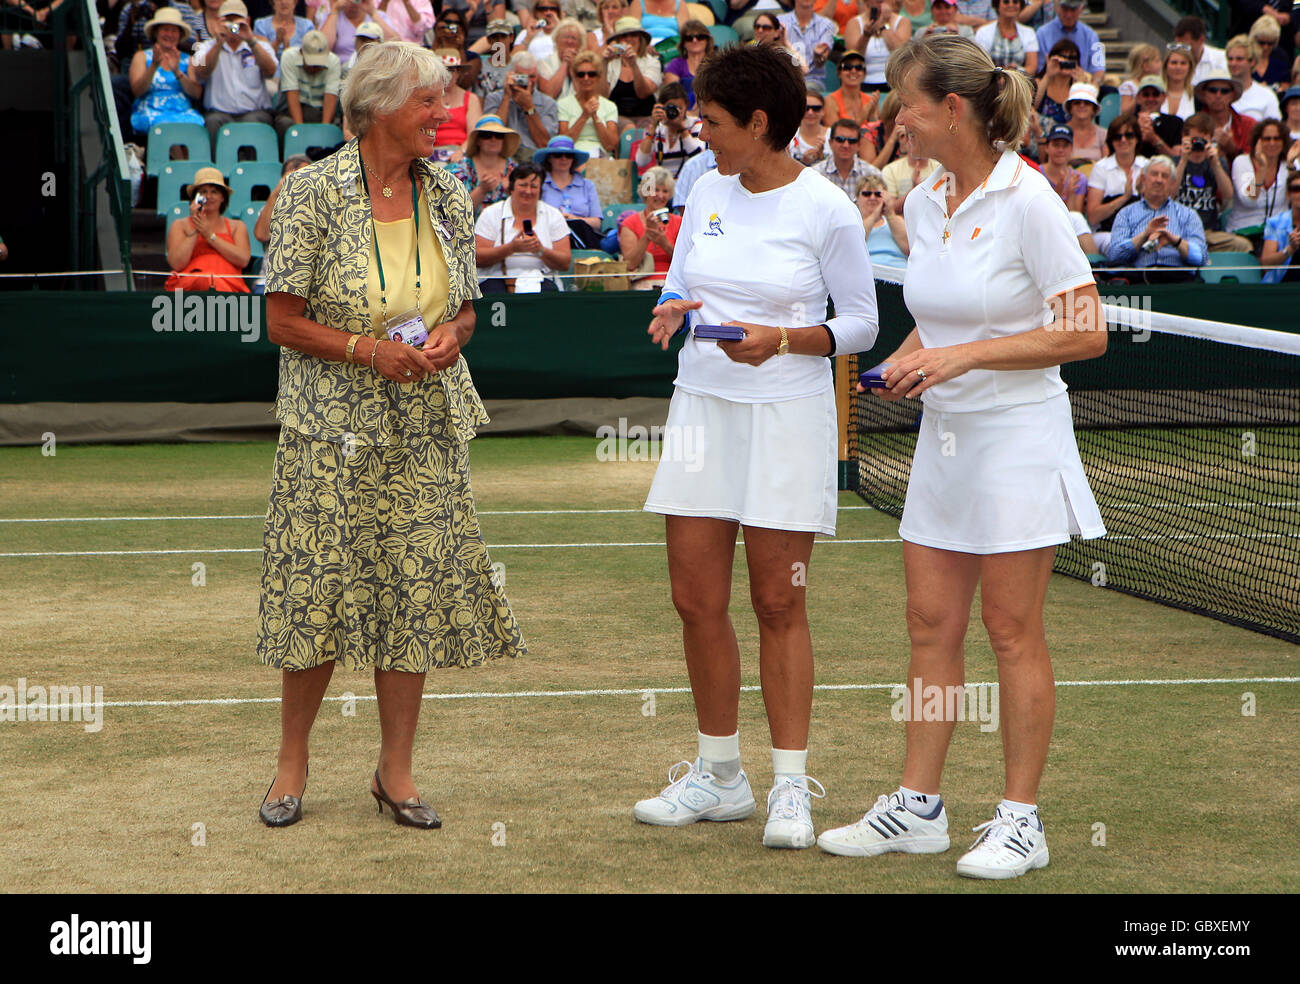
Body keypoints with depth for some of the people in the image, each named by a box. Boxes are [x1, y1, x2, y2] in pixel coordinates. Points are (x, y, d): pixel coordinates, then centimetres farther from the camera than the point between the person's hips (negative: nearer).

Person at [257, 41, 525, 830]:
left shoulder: (448, 196, 6)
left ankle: (397, 770, 14)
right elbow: (284, 321, -7)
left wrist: (451, 336, -6)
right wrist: (367, 350, -18)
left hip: (426, 428, 4)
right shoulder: (314, 192, -8)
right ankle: (292, 760, 16)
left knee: (419, 592, 2)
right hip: (334, 426, -4)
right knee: (321, 594, -2)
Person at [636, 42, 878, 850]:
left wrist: (782, 340, -18)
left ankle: (791, 787, 6)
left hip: (787, 417, -5)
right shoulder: (708, 192, 7)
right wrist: (672, 311, -8)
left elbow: (861, 323, -2)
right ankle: (720, 776, 17)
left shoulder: (827, 210, -8)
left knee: (779, 605, -2)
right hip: (702, 409, 5)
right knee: (697, 600, 5)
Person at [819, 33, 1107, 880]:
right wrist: (907, 360, 1)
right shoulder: (924, 204, 8)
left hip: (1017, 437, -7)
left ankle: (1021, 820, 8)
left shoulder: (1028, 201, -14)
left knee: (1013, 632, -1)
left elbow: (1086, 334, -16)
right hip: (943, 435, 7)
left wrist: (965, 356, -19)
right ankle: (918, 808, 17)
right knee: (931, 626, 9)